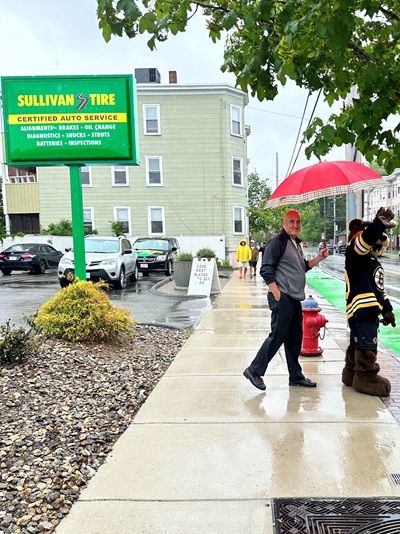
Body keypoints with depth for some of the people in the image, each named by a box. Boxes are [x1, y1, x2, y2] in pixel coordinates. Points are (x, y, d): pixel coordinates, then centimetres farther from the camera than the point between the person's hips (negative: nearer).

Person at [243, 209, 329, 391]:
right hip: (282, 298, -9)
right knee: (278, 335, -7)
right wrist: (276, 294, -21)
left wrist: (319, 257, 12)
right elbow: (266, 270, -15)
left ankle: (296, 376, 24)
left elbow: (302, 267, 27)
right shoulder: (277, 242, -9)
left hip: (294, 299, 9)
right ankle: (254, 370, 5)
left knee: (295, 337, 13)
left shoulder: (297, 244, 19)